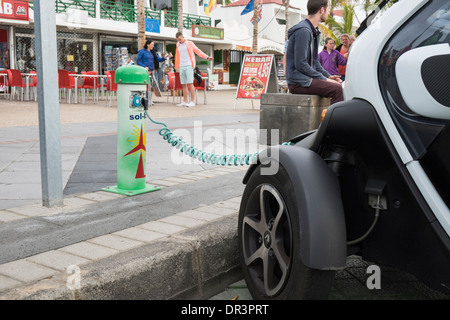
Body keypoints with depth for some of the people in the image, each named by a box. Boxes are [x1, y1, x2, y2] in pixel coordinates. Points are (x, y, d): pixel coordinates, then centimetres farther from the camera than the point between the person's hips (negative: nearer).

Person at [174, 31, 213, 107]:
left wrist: (207, 57, -4)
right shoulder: (178, 46, 17)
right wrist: (176, 67, 21)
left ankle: (192, 102, -11)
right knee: (183, 84, 4)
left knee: (190, 83, -11)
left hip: (188, 66, -5)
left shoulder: (190, 44, 5)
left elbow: (198, 51, 5)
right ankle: (185, 102, 10)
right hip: (181, 67, 5)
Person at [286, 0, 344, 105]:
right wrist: (323, 79, -15)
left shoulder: (315, 31, 19)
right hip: (298, 82, -10)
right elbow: (300, 64, -20)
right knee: (336, 89, -24)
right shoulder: (303, 30, -15)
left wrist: (328, 76, 9)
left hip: (307, 79, 10)